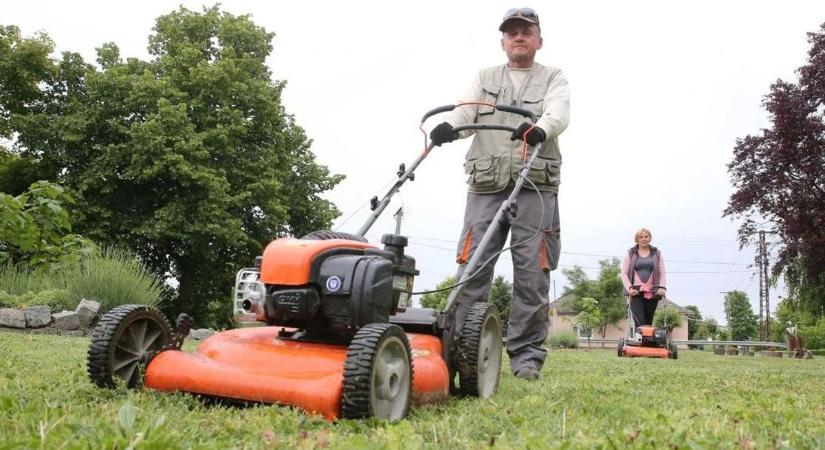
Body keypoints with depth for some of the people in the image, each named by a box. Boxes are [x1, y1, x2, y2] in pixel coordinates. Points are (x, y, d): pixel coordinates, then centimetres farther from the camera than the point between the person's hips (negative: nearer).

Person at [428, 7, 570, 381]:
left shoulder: (553, 79, 15)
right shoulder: (484, 78, 21)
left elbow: (558, 114, -8)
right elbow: (466, 111, 1)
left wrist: (539, 129, -33)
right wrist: (449, 126, -24)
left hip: (535, 187, -1)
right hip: (486, 186, 1)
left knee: (532, 273, -3)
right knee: (471, 268, -5)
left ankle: (526, 355, 4)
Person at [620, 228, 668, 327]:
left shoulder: (657, 254, 14)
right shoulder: (630, 254, 10)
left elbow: (662, 273, 9)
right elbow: (624, 273, 6)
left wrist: (662, 287, -7)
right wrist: (629, 288, -8)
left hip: (652, 293, 2)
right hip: (636, 293, -2)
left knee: (648, 322, 2)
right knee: (639, 323, -14)